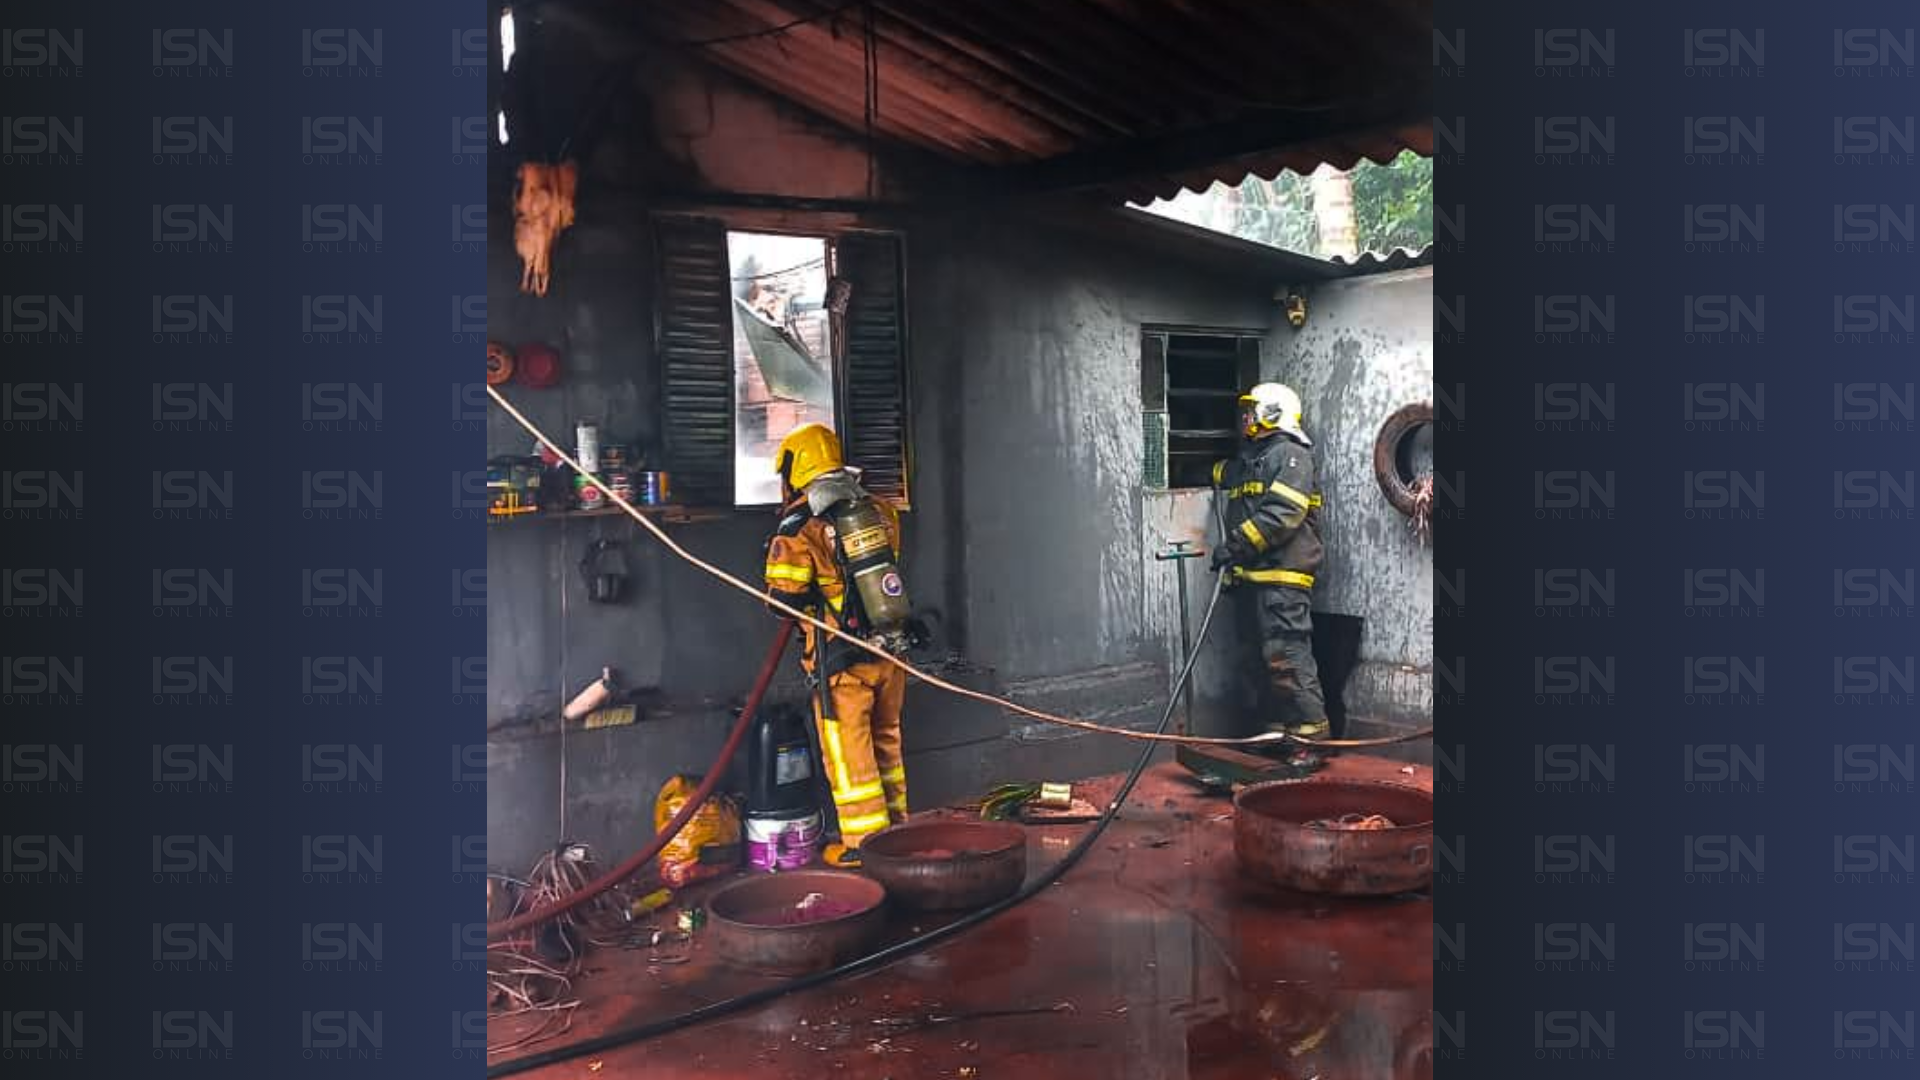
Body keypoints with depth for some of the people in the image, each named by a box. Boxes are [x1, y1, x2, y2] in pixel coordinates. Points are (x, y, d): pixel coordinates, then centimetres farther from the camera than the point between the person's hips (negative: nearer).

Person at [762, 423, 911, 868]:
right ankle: (895, 827, 29)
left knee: (847, 750, 5)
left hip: (841, 658, -6)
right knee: (886, 739, 19)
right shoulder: (880, 510, 5)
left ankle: (863, 842, 10)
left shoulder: (799, 529, -12)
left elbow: (785, 598, -11)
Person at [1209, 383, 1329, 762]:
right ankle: (1282, 727, 17)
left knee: (1287, 655, -14)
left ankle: (1312, 735, -12)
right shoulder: (1245, 460, 23)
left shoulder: (1290, 455, -6)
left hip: (1282, 575, -9)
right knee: (1272, 657, 11)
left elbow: (1282, 515, -19)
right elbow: (1220, 476, 47)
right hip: (1253, 575, 9)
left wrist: (1236, 545, -20)